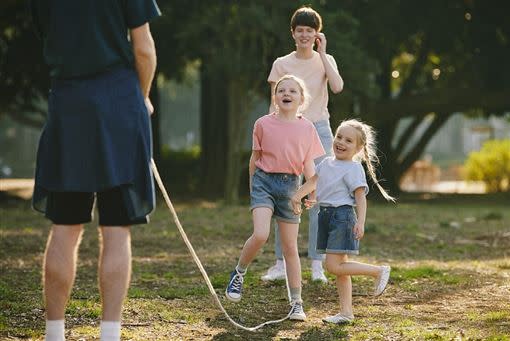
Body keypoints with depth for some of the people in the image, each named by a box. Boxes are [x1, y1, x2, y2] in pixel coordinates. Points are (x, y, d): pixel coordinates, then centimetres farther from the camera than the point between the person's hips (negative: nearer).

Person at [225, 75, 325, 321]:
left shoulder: (306, 128, 4)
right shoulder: (263, 124, 0)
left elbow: (309, 165, 5)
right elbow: (255, 158, 9)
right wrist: (252, 188, 12)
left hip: (290, 185, 2)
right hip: (264, 180, -1)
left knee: (290, 247, 4)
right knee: (260, 235, -22)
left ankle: (296, 303, 10)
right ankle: (239, 273, 5)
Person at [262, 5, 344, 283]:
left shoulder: (325, 61, 6)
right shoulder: (281, 64, 5)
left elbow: (337, 87, -15)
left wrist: (322, 53, -11)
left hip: (318, 130, 0)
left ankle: (317, 265, 3)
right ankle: (281, 263, 3)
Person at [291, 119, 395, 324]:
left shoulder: (353, 169, -10)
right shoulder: (326, 163, 12)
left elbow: (361, 197, -17)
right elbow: (313, 182, 29)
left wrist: (360, 222, -27)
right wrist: (297, 196, 22)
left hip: (343, 216, -8)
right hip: (326, 216, 8)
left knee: (334, 266, -13)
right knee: (339, 266, 10)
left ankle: (379, 271, 0)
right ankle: (346, 312, 14)